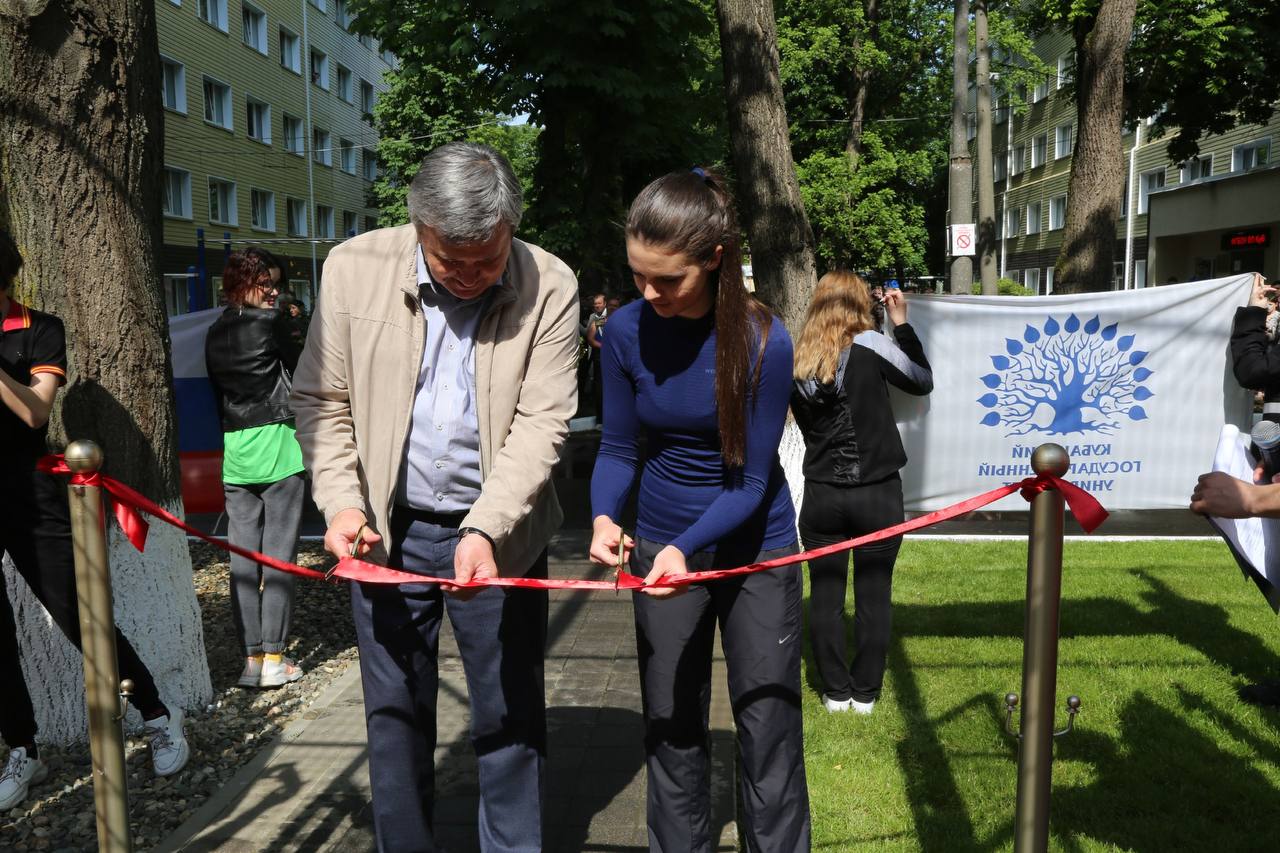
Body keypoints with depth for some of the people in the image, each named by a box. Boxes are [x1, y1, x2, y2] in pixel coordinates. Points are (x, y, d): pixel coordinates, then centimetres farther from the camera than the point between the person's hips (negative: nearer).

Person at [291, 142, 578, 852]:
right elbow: (321, 401, 0)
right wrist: (342, 504, -12)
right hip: (388, 528, 1)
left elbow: (541, 423, -14)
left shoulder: (550, 288, -11)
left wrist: (486, 530, -25)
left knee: (510, 715, 10)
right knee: (394, 712, 14)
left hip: (499, 532, -1)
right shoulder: (354, 268, -7)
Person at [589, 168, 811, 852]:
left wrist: (687, 547, -30)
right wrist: (603, 517, -22)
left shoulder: (761, 341, -19)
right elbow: (617, 448, -3)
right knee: (670, 728, 13)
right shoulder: (627, 330, -11)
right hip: (662, 548, 3)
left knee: (768, 729, 6)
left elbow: (752, 480, -16)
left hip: (755, 548, -2)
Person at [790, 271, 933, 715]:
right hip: (878, 494, -2)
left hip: (821, 495, 2)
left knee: (825, 595, 11)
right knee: (873, 596, 9)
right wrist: (900, 322, 8)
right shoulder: (870, 345, -9)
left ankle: (836, 691, 20)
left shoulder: (797, 362, 0)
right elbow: (923, 382, 5)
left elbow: (806, 423, 9)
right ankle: (865, 693, 18)